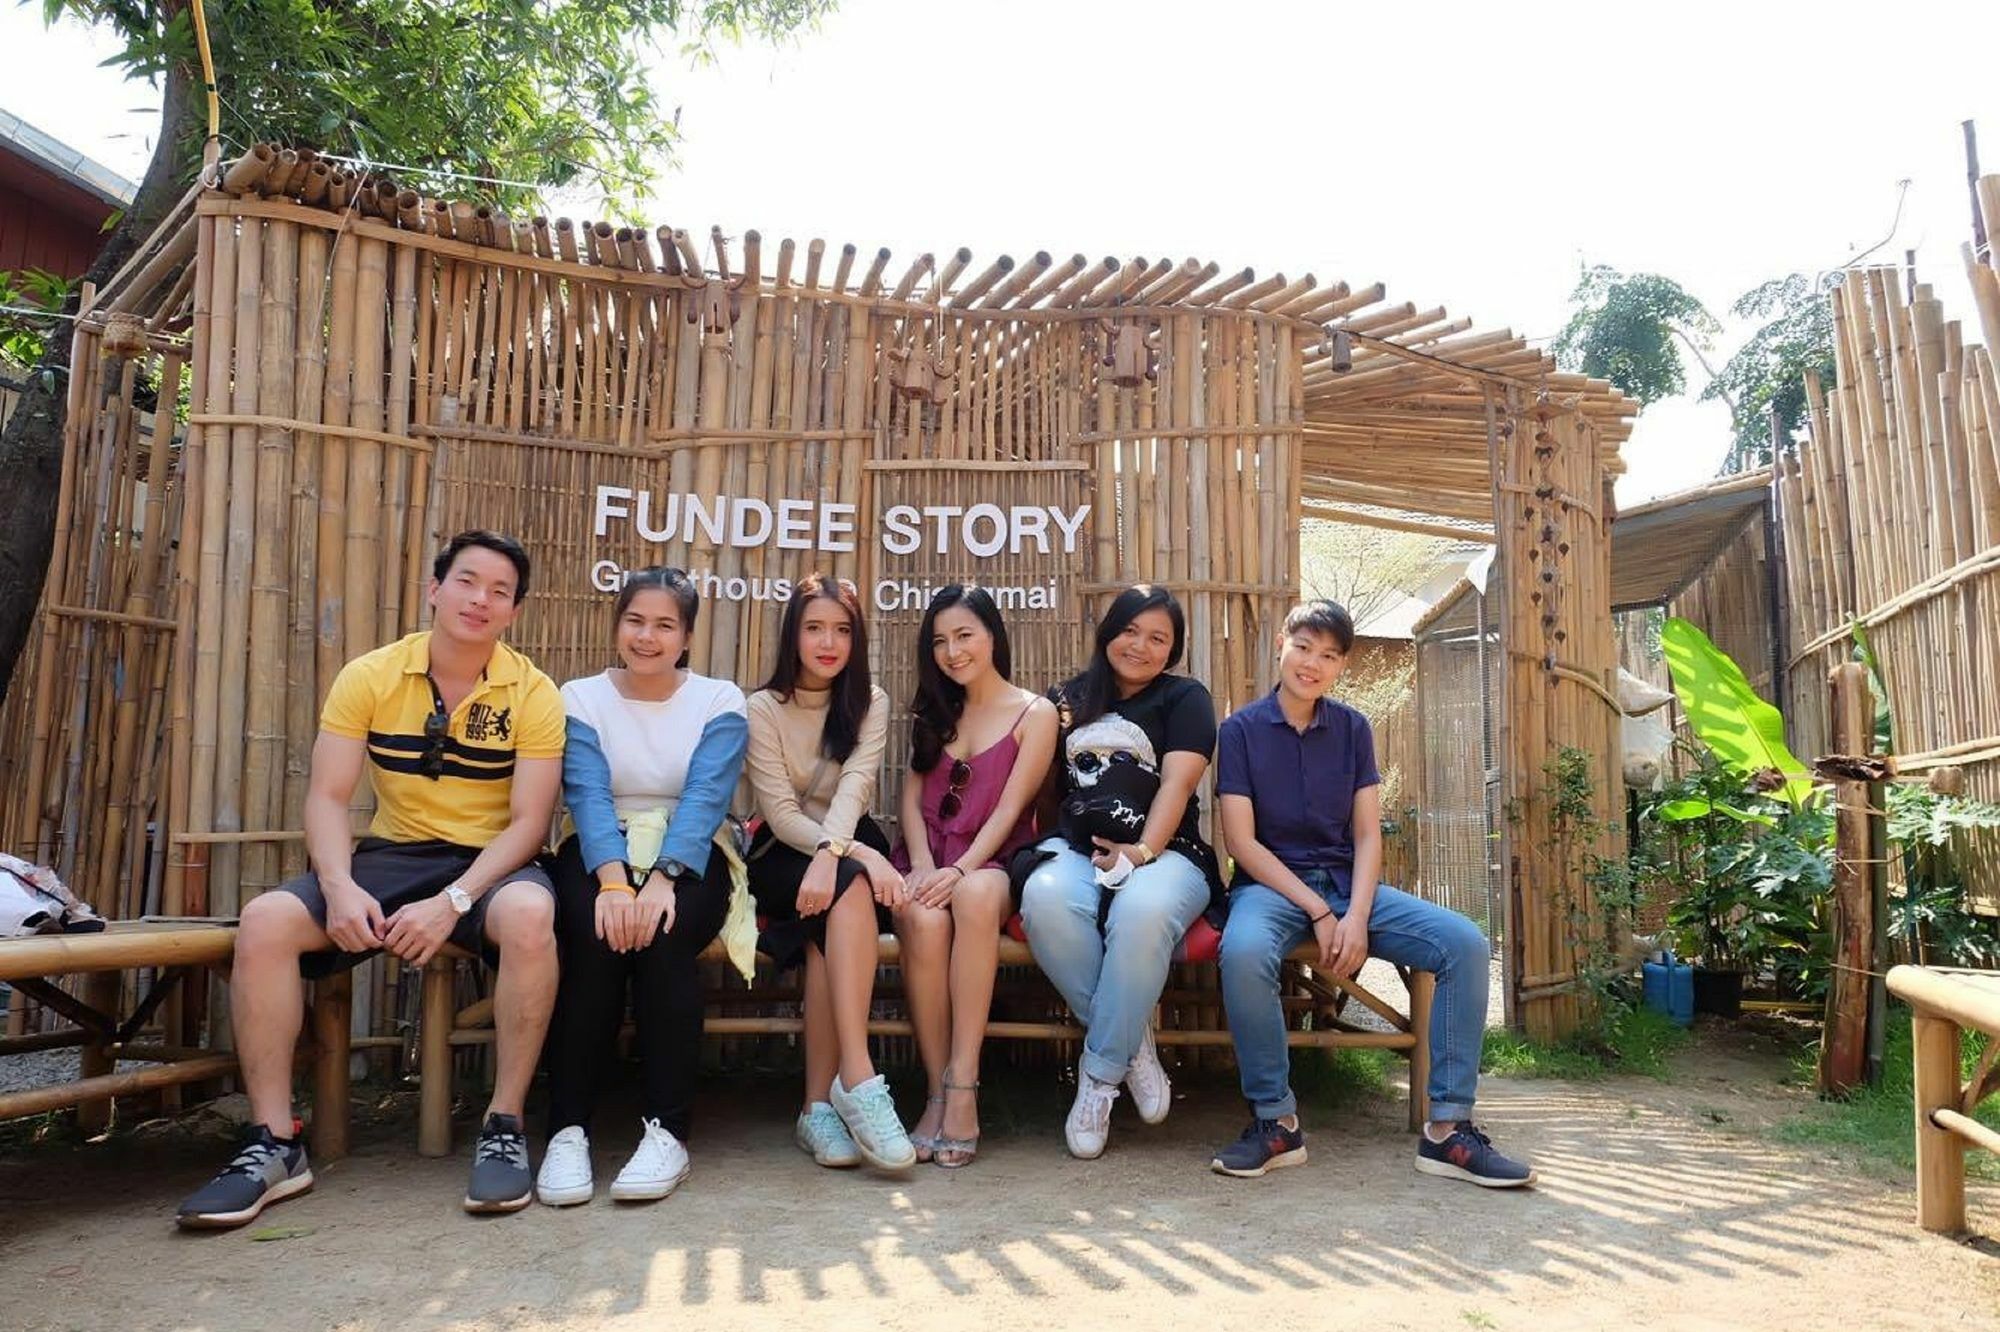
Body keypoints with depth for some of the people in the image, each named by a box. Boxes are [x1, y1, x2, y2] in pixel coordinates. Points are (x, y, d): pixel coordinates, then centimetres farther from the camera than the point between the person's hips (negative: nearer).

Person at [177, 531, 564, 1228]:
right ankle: (274, 1145, -12)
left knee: (529, 914, -37)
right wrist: (340, 888, -22)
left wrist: (452, 902, -24)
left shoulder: (534, 694, -6)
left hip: (490, 863, -3)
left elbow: (527, 822, -10)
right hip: (390, 855, 3)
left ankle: (504, 1129, -23)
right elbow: (327, 797, -3)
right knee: (264, 920, -22)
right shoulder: (368, 676, 0)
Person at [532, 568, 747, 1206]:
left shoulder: (719, 701, 5)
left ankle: (666, 1130, -26)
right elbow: (587, 795, -9)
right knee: (595, 937, -32)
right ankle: (567, 1129, -25)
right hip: (601, 856, 1)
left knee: (663, 935, -32)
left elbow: (704, 800, -10)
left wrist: (662, 879, -28)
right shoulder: (581, 698, 7)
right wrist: (613, 880, -27)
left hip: (687, 860, 0)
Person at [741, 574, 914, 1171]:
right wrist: (855, 854, -27)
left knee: (843, 892, -34)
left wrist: (831, 852, -34)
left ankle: (821, 1102, -34)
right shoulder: (764, 707, -1)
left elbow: (854, 786, -13)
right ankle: (857, 1078, -41)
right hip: (782, 858, -1)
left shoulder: (870, 703, 5)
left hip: (849, 846, 1)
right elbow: (780, 812, -11)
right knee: (849, 889, -34)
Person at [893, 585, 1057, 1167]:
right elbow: (912, 797, 10)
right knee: (924, 919, -33)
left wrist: (962, 869, -20)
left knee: (975, 896, -39)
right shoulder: (932, 712, 20)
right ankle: (936, 1092, -27)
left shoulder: (1034, 714, 5)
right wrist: (923, 865, -9)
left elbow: (1010, 808, -6)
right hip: (927, 863, 3)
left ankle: (963, 1090, -37)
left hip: (991, 863, -3)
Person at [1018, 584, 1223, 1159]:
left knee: (1142, 911, -39)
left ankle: (1100, 1073, -18)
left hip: (1163, 853, -2)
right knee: (1045, 899, -35)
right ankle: (1133, 1044, -15)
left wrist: (1141, 852, -18)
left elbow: (1177, 782, -2)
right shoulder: (1067, 698, 22)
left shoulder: (1185, 698, 13)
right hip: (1075, 850, 2)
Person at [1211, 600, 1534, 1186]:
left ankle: (1447, 1127, -11)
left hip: (1347, 883, 4)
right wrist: (1316, 912, -16)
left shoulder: (1352, 729, 9)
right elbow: (1241, 841, -8)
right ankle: (1276, 1121, -18)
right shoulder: (1241, 729, -2)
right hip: (1270, 884, -4)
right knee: (1244, 951, -39)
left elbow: (1367, 835, 4)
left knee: (1465, 942, -19)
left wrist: (1357, 917, -14)